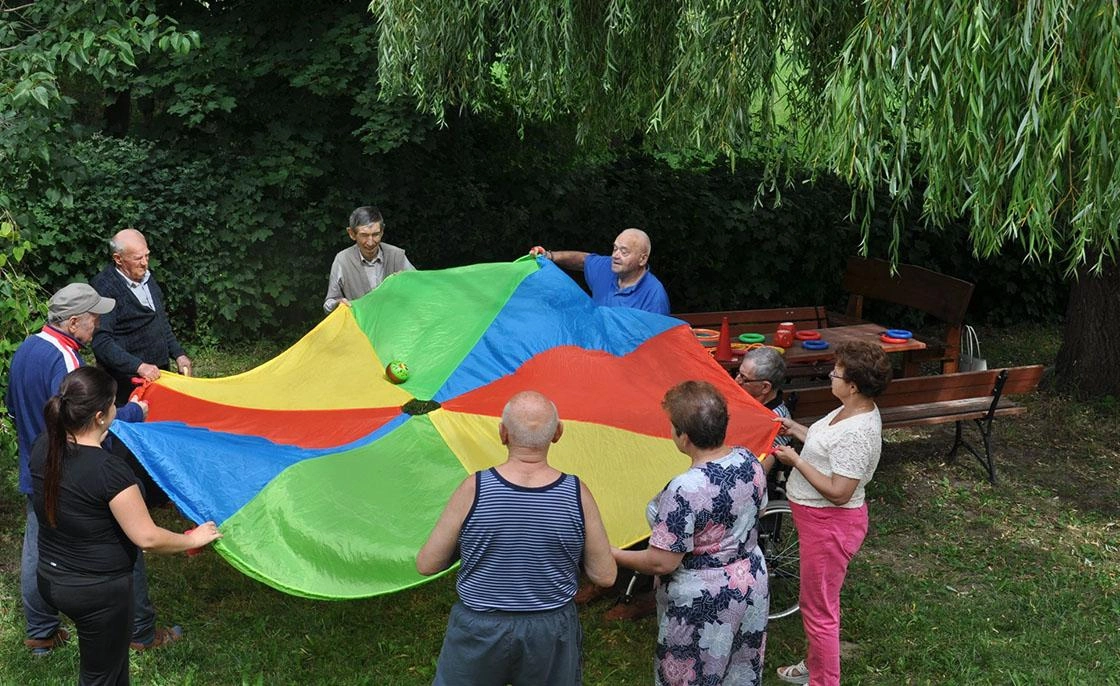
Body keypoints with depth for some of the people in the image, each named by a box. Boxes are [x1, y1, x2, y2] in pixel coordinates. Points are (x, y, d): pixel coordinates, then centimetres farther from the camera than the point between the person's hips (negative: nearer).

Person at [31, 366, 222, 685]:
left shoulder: (43, 448, -8)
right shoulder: (108, 470, -30)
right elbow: (147, 538, -25)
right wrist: (193, 539, -8)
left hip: (49, 578, 7)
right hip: (99, 591, -7)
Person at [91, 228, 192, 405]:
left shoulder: (147, 278, 10)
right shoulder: (104, 287, -15)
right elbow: (101, 342, -20)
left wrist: (178, 354, 13)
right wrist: (139, 366, -27)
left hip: (158, 373, 7)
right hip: (127, 381, -7)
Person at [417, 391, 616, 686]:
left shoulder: (473, 490, -18)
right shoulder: (577, 494, -15)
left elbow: (427, 565, -8)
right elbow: (605, 575, -6)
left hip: (479, 631, -1)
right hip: (551, 633, 1)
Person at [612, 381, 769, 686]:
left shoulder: (686, 490, -32)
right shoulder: (748, 460, -9)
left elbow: (660, 563, -26)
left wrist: (611, 555, -11)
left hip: (703, 604, -7)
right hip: (753, 584, 7)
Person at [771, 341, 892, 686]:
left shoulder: (857, 432, -31)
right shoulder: (851, 411, -1)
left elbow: (838, 492, -29)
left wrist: (795, 461, -23)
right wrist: (794, 428, 11)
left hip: (830, 526, -10)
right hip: (818, 518, 10)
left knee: (820, 609, 6)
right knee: (819, 600, 27)